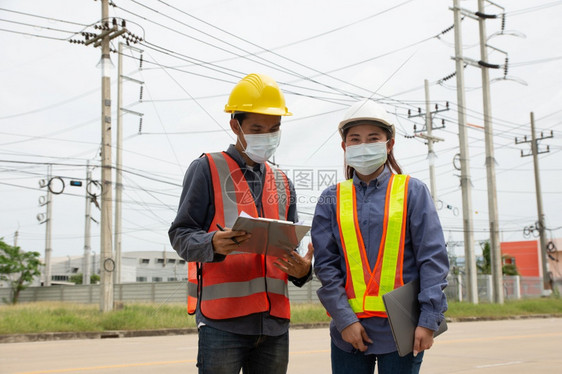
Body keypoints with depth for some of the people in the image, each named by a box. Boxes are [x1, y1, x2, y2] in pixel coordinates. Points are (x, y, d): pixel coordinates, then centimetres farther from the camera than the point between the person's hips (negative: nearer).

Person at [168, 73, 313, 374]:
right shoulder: (207, 169, 2)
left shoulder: (283, 184, 19)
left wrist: (301, 270, -3)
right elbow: (181, 234, -3)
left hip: (274, 321, 5)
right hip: (223, 320, -5)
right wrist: (213, 243, -25)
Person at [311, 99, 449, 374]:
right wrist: (345, 319, -8)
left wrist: (428, 320, -9)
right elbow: (326, 265, 2)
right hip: (349, 331, 2)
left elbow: (433, 258, -2)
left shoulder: (412, 191, 2)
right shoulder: (332, 199, 6)